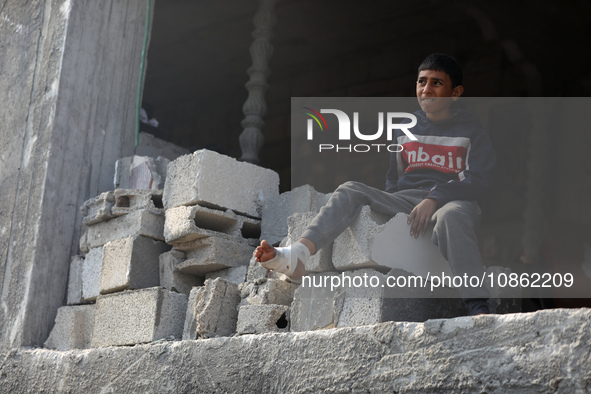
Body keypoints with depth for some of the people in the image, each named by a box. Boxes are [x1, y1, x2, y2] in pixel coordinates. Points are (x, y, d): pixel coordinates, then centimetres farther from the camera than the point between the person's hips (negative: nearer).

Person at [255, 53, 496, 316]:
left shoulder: (470, 130, 6)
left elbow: (478, 181, -6)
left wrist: (435, 199, -21)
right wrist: (387, 204, 5)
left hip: (451, 201, -4)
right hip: (404, 200, 4)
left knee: (452, 215, -42)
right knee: (350, 191, -20)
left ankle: (478, 309, -50)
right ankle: (297, 257, -43)